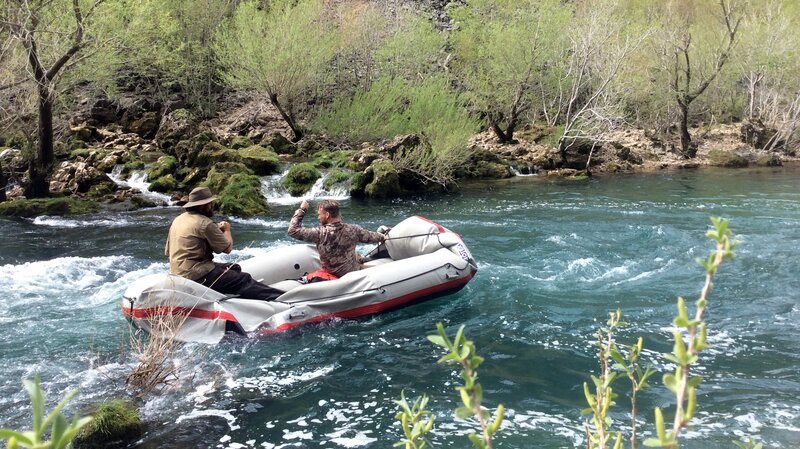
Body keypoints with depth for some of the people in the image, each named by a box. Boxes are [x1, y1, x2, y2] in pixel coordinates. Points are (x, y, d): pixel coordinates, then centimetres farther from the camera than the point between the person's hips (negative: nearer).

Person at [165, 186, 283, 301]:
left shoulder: (177, 219, 11)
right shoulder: (205, 223, -16)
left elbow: (167, 252, 17)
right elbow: (227, 248, -9)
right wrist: (227, 230, 11)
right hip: (197, 275, -10)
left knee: (235, 268, 16)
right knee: (243, 280, -8)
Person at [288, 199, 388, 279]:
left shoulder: (320, 233, -24)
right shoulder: (353, 229, -14)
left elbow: (293, 230, -17)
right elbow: (370, 237, 3)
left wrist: (301, 210, -8)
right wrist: (383, 236, 24)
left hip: (334, 276, -2)